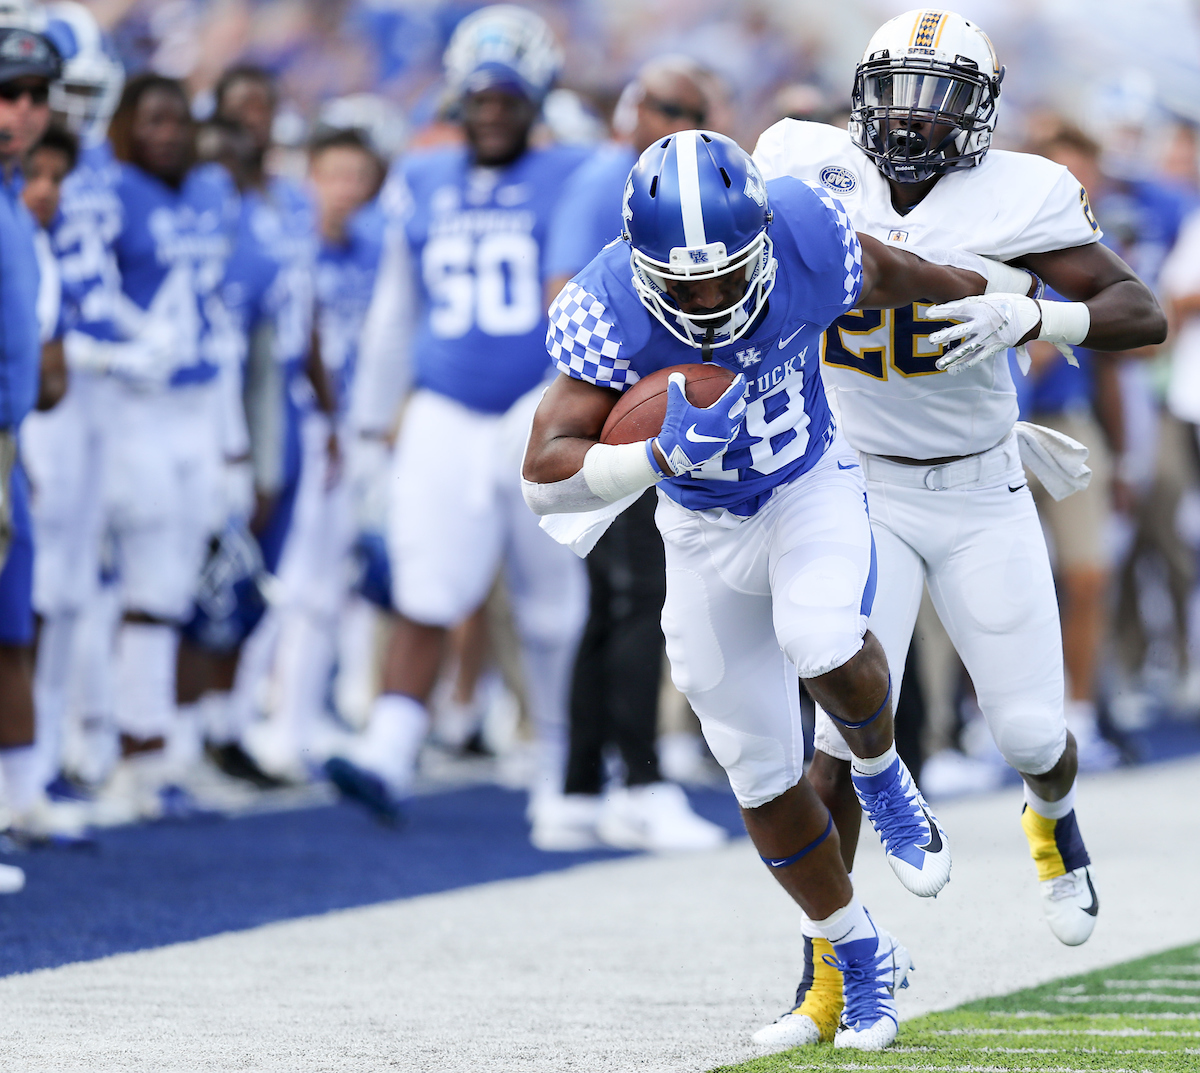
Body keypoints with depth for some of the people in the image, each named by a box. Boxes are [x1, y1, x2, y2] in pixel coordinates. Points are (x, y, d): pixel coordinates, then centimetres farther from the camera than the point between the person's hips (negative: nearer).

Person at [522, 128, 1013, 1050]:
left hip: (811, 488, -1)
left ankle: (884, 777, 2)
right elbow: (546, 476, -34)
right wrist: (655, 456, -52)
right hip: (704, 530, 1)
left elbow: (895, 275, -3)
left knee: (824, 647, -33)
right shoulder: (608, 311, -30)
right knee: (764, 777, 7)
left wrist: (993, 297, 17)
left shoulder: (806, 243, -27)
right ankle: (861, 957, 29)